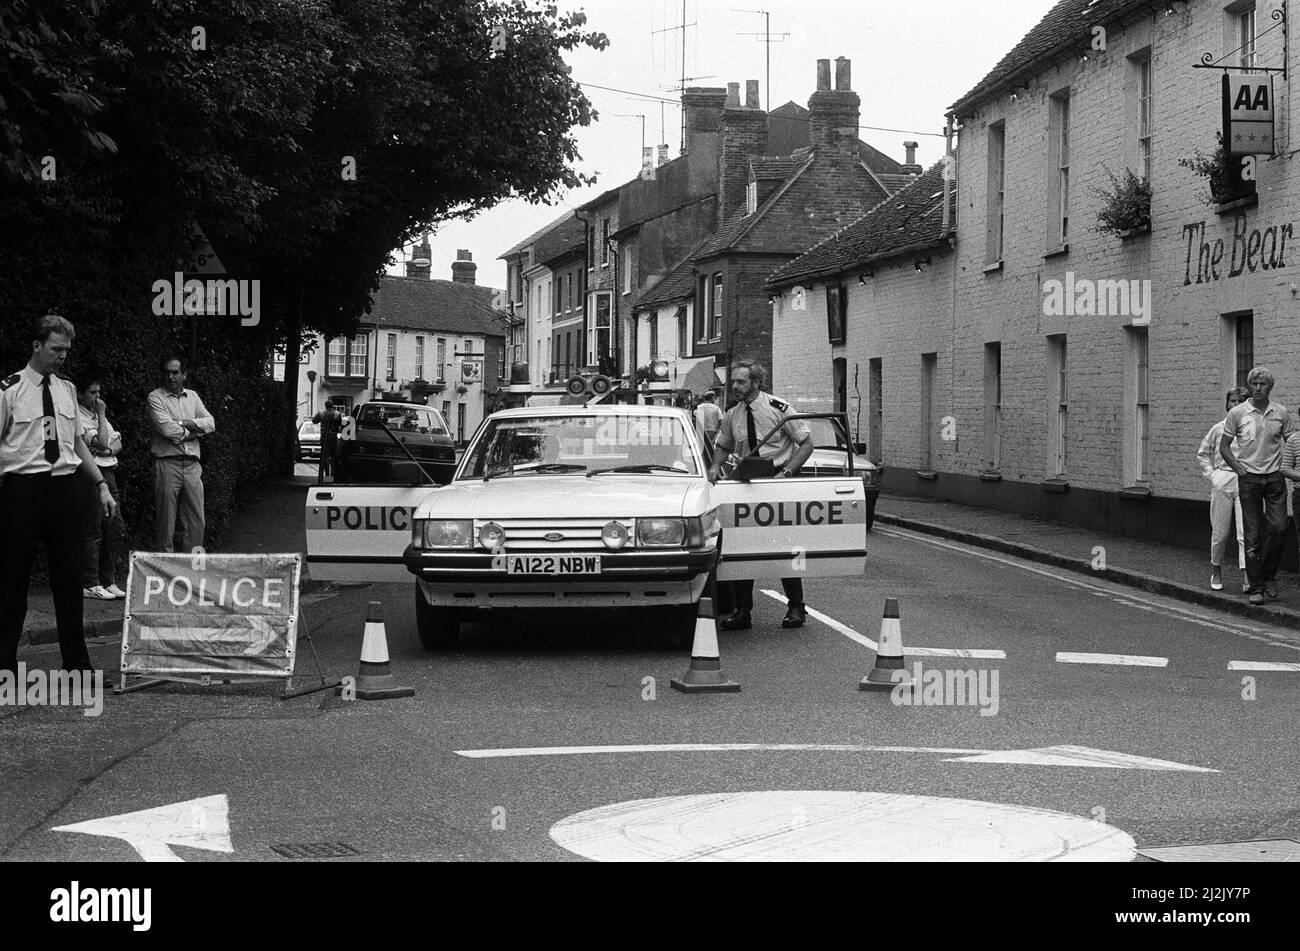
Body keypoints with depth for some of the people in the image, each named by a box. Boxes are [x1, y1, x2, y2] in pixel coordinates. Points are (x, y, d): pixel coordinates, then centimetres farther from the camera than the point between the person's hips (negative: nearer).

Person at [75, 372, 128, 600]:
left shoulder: (97, 415, 19)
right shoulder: (77, 418, -9)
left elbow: (117, 444, 14)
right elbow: (101, 442, -19)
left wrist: (108, 450, -7)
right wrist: (102, 415, -10)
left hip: (108, 474, 8)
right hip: (90, 476, -8)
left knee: (116, 528, 5)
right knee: (92, 531, -7)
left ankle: (109, 581, 12)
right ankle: (90, 584, -2)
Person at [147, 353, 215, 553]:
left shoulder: (192, 396, 17)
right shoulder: (156, 397, 0)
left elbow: (210, 423, 5)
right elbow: (167, 429, -14)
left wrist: (184, 423, -7)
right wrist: (193, 431, -2)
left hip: (192, 464, 5)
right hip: (167, 463, -5)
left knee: (196, 520, 4)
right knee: (165, 521, -2)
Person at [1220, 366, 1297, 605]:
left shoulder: (1281, 413, 3)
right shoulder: (1237, 413, -2)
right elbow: (1224, 446, 4)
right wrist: (1239, 469, -4)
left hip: (1275, 478, 2)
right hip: (1249, 478, -1)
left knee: (1278, 527, -7)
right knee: (1253, 535, -1)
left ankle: (1269, 576, 15)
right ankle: (1256, 587, 4)